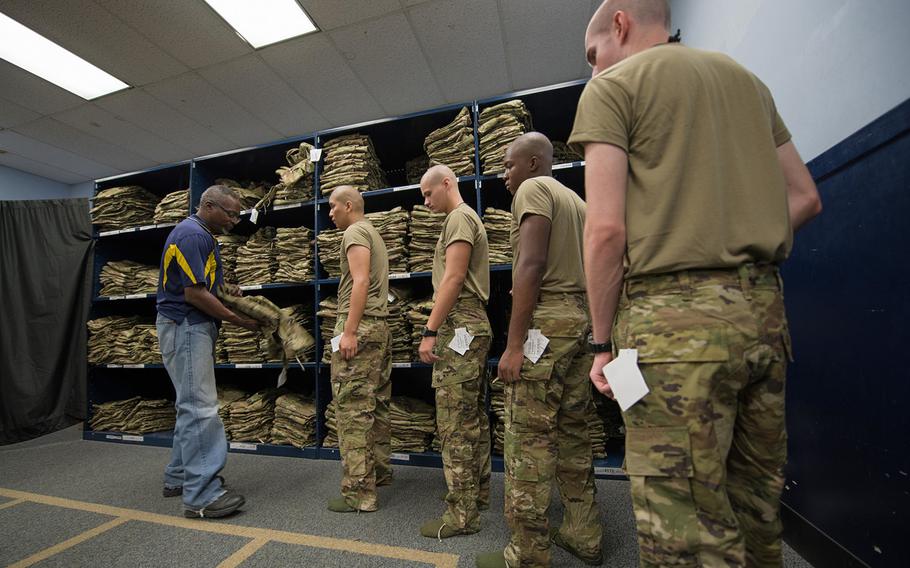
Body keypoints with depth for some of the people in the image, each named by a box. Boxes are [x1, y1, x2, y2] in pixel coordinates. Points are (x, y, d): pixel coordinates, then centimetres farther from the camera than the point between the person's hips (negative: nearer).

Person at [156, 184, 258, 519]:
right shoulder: (193, 235, -15)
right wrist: (238, 320, -16)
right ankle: (202, 495, -5)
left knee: (192, 406, 14)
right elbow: (194, 294, -21)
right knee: (201, 407, -11)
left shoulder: (203, 236, 17)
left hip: (194, 328, 11)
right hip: (185, 327, -11)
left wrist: (224, 288, 6)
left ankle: (179, 477, 25)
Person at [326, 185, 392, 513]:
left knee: (353, 408, -7)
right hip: (379, 326, 10)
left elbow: (360, 281, -17)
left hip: (359, 326, -10)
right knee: (376, 404, 14)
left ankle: (359, 492, 0)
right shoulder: (373, 233, 24)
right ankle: (380, 471, 26)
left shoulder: (355, 231, -4)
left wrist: (349, 331, -20)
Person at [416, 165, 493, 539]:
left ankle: (462, 514, 5)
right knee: (474, 416, 16)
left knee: (455, 422, -6)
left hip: (459, 326, -11)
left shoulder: (459, 217, -6)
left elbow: (454, 277, -18)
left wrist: (431, 331, -19)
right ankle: (479, 493, 29)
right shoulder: (466, 217, 25)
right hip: (472, 325, 11)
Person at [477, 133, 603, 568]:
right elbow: (587, 271, 20)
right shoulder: (577, 201, 24)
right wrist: (588, 328, 22)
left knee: (529, 437, -4)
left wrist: (514, 343, -20)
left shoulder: (533, 189, -2)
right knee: (573, 430, 15)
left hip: (546, 319, -9)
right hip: (582, 318, 10)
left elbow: (531, 263, -17)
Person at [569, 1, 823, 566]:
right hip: (763, 307, 8)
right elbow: (806, 198, 22)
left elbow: (606, 228, -11)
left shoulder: (613, 86, 2)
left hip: (673, 313, -8)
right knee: (755, 506, 19)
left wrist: (604, 341, -4)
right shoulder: (746, 79, 24)